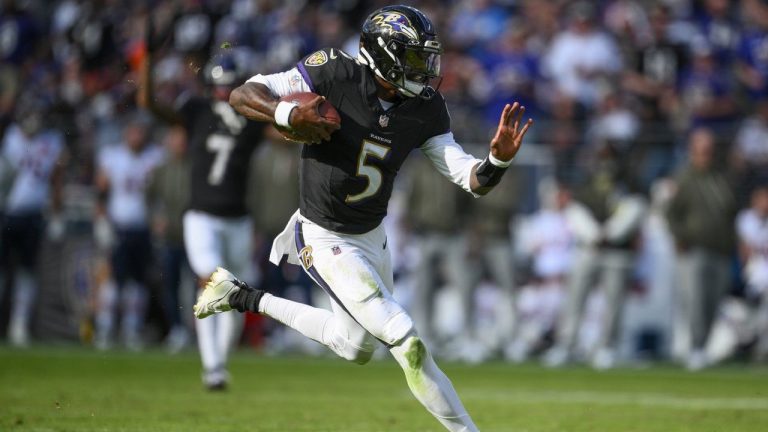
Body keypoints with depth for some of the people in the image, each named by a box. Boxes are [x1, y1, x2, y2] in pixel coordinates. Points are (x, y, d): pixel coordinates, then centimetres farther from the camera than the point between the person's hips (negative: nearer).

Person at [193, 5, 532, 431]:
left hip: (372, 235, 7)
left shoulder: (426, 108, -8)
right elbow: (242, 94, -20)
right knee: (409, 345, -14)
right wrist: (288, 113, -39)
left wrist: (498, 160, -30)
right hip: (326, 240, -7)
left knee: (356, 346, 25)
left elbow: (472, 181, -8)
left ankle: (243, 297, 36)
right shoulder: (336, 75, -23)